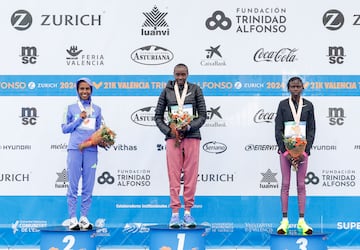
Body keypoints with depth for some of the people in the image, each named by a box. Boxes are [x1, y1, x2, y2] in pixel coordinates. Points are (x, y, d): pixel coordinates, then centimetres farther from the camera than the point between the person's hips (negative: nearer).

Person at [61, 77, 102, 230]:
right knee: (73, 185, -3)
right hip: (75, 149, -2)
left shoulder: (96, 110, 15)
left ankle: (84, 217, 8)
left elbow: (99, 130, 16)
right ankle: (73, 218, 0)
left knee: (88, 186, 2)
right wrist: (79, 119, -5)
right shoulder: (71, 108, 9)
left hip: (91, 150, 2)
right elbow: (64, 128, 6)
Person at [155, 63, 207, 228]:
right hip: (172, 137, 0)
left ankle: (188, 212, 5)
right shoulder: (167, 91, 9)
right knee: (174, 175, -2)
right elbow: (158, 116, 10)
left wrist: (189, 127, -13)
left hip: (192, 136, 0)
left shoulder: (195, 90, 7)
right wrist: (169, 131, -5)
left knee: (191, 175, -1)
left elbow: (202, 115, 3)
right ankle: (175, 213, 2)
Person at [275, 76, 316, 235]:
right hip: (285, 148, -1)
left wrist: (305, 152, -7)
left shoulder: (308, 105, 5)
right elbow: (278, 130, 0)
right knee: (285, 184, 1)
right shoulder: (283, 105, 2)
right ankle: (284, 221, 4)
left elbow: (311, 130, 3)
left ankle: (301, 221, 7)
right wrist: (285, 151, -9)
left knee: (301, 185, 3)